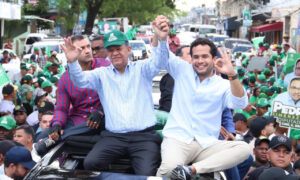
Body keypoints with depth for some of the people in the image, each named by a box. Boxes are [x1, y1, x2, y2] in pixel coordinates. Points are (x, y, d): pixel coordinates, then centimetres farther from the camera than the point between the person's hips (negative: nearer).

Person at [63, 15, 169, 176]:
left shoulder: (141, 69, 9)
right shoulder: (102, 74, 13)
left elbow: (158, 63, -10)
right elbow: (81, 81, -2)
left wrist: (162, 39, -32)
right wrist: (72, 62, -25)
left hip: (144, 136, -1)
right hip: (113, 136, 2)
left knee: (146, 174, -26)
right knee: (90, 163, -24)